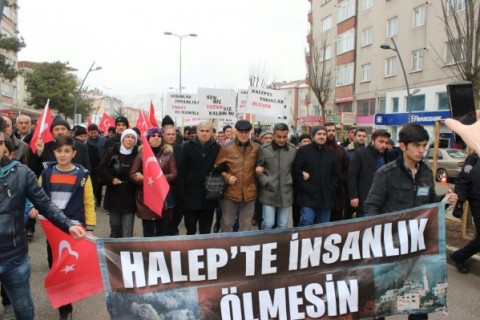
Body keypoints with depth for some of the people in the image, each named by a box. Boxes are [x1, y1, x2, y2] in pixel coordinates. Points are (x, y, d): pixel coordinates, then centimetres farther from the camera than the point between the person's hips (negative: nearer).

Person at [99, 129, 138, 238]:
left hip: (130, 197, -2)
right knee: (115, 224, 18)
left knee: (128, 228, -4)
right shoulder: (111, 151, 1)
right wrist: (112, 179, -10)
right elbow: (102, 168, 1)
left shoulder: (137, 154, -4)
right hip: (114, 194, 2)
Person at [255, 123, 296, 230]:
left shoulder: (293, 150, 4)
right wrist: (265, 182, -10)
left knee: (283, 225, 10)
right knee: (268, 224, -2)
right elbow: (257, 169, -1)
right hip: (269, 193, -2)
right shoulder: (264, 149, -4)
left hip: (286, 193, 3)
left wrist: (292, 181, 3)